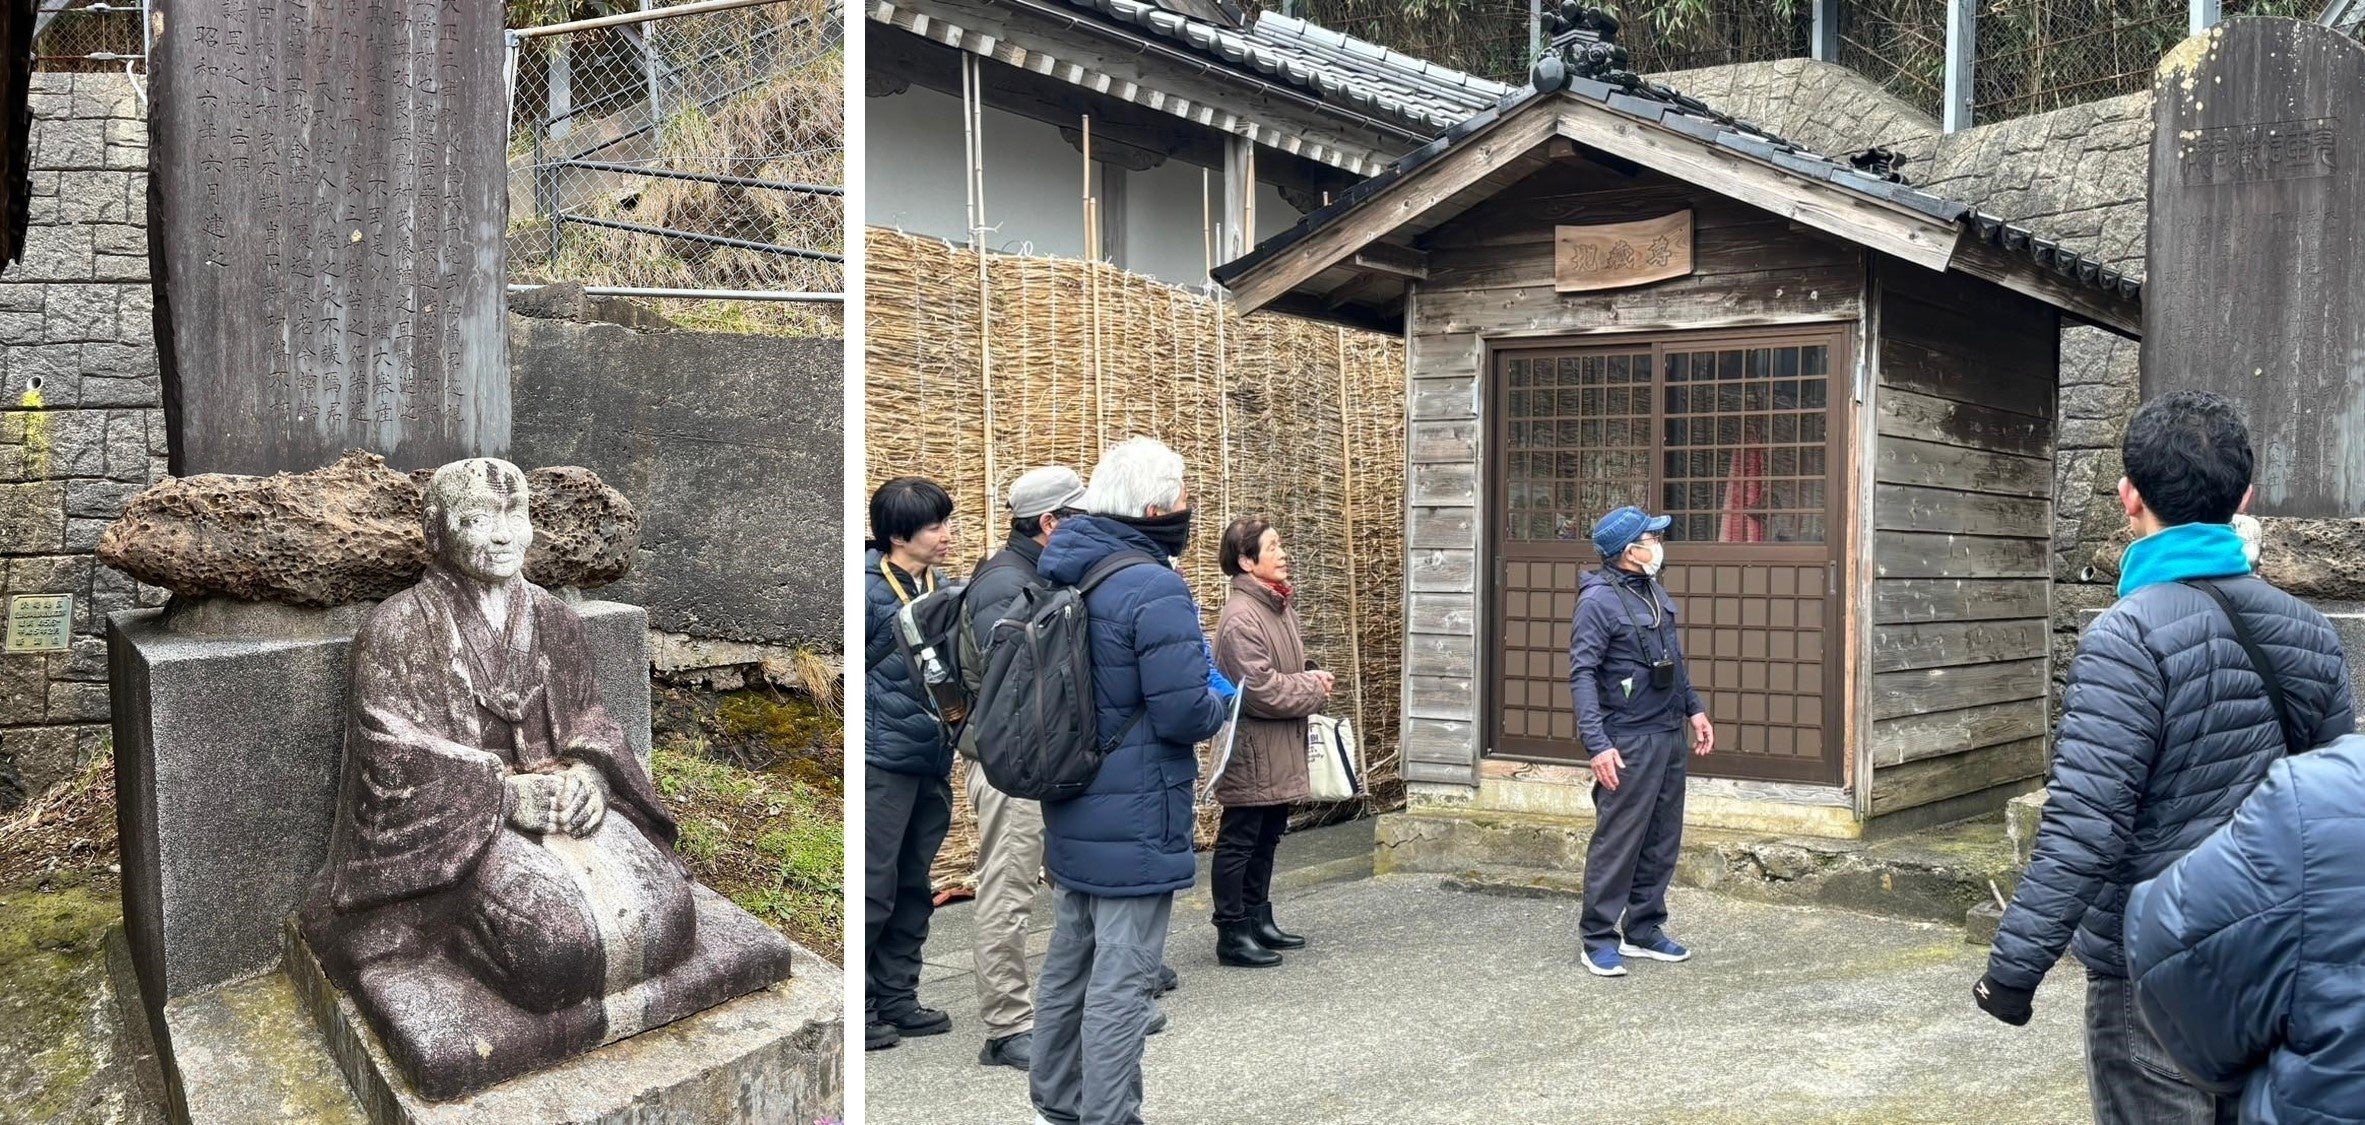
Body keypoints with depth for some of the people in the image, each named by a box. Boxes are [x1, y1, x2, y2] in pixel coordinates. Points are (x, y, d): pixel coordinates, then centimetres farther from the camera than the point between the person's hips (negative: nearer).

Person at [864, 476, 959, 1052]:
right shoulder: (867, 589, -12)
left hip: (932, 761, 7)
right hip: (882, 761, -7)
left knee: (914, 887, 13)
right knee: (873, 887, -3)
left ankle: (897, 999, 24)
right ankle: (858, 1005, 8)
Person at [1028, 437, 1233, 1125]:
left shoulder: (1065, 577, 8)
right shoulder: (1155, 589, -20)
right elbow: (1187, 713, -23)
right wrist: (1221, 694, -1)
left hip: (1071, 819, 9)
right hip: (1134, 824, -9)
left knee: (1068, 964, 20)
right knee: (1121, 982, 0)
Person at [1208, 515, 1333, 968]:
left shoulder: (1280, 606, 10)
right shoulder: (1240, 617, -20)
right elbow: (1260, 690, -24)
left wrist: (1310, 684, 1)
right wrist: (1313, 688, -11)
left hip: (1281, 748, 10)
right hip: (1252, 748, -9)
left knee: (1267, 837, 18)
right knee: (1239, 841, 0)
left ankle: (1259, 920, 30)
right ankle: (1232, 935, 8)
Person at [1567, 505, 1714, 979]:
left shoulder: (1654, 591, 10)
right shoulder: (1598, 600, -15)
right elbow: (1581, 676, -19)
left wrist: (1694, 709, 19)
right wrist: (1597, 744, -26)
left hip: (1670, 735, 8)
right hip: (1629, 743, -8)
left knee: (1662, 840, 13)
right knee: (1617, 841, -5)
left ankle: (1643, 930, 23)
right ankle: (1598, 940, 4)